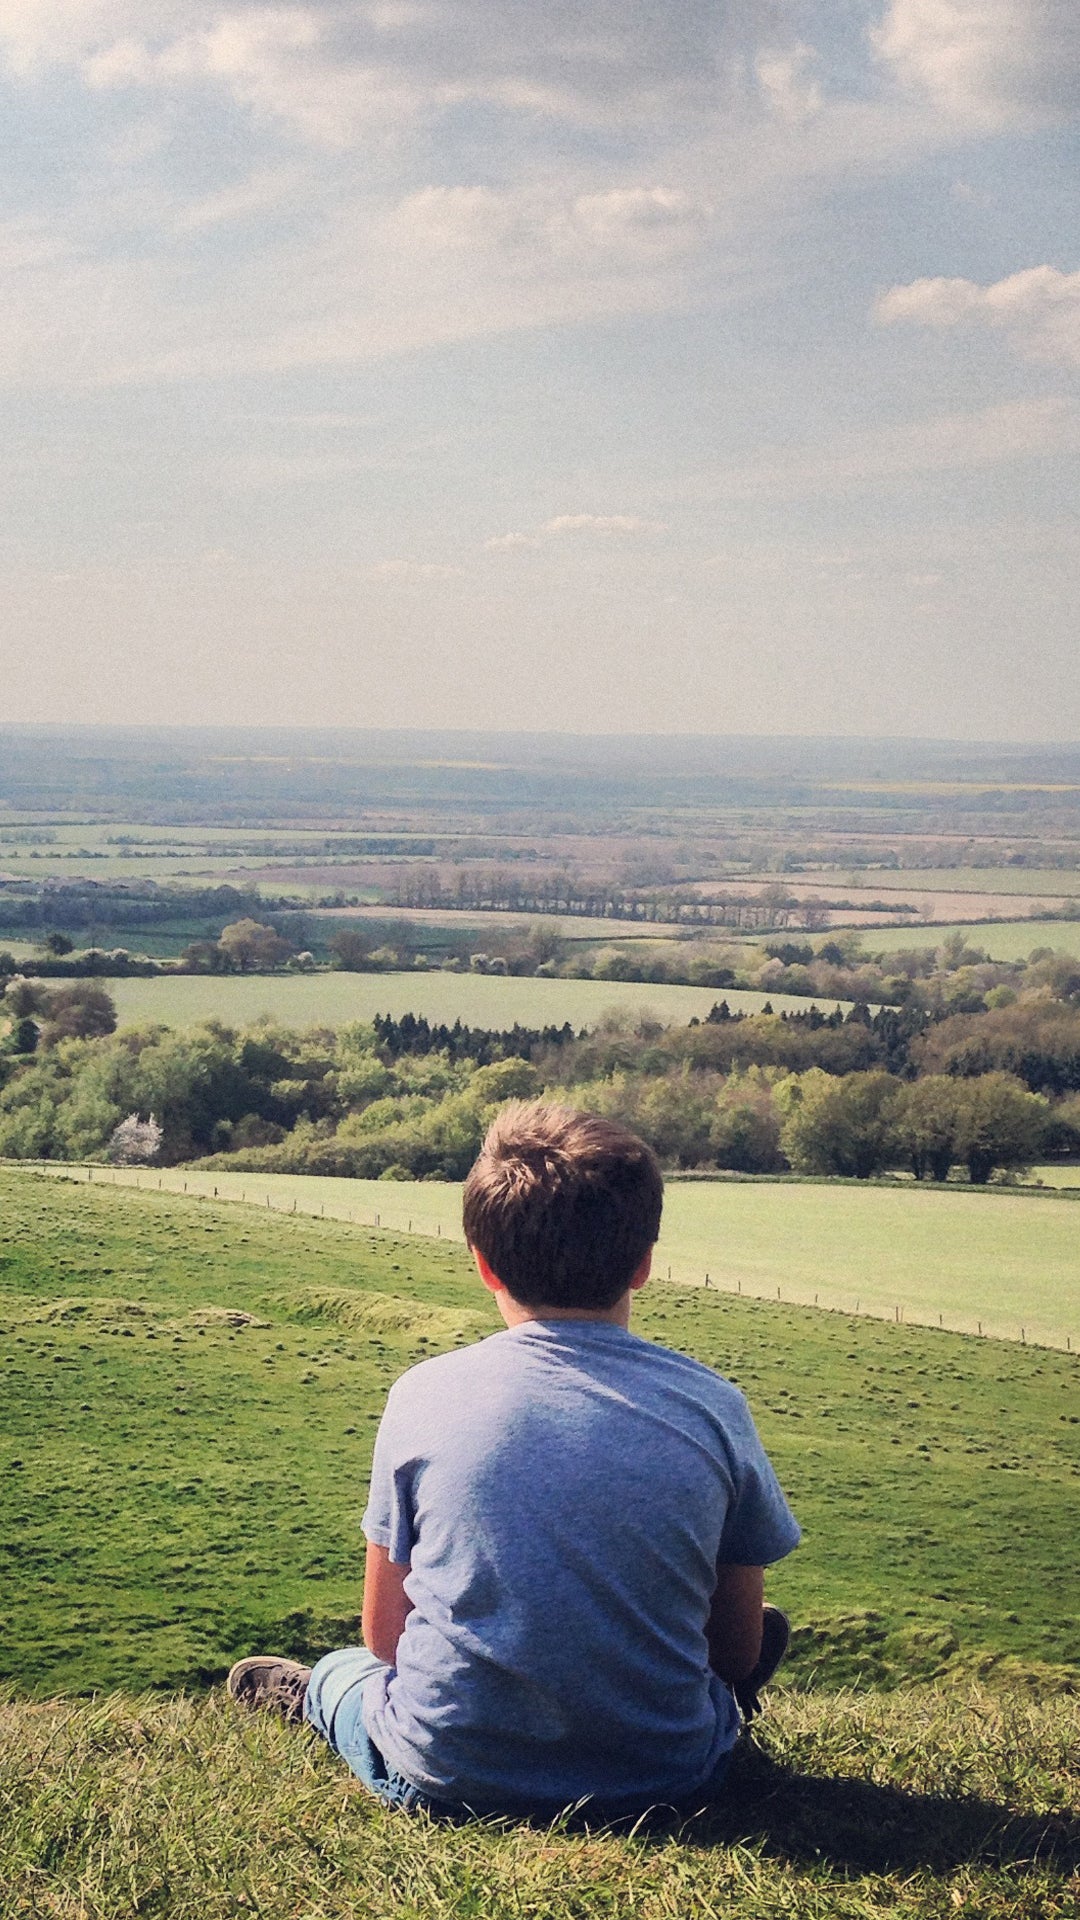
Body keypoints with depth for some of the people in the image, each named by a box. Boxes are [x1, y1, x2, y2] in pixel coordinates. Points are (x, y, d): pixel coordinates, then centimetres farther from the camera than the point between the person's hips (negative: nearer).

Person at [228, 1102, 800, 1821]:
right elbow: (735, 1653, 1)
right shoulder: (713, 1406, -8)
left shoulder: (424, 1395, -8)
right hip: (667, 1780, 0)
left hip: (444, 1779, 0)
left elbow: (383, 1637, 1)